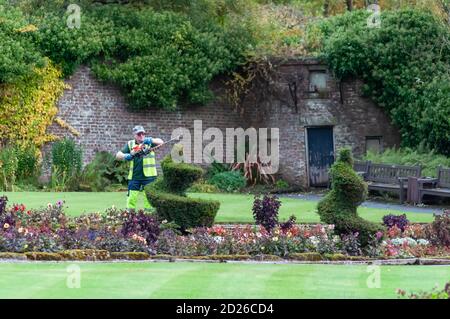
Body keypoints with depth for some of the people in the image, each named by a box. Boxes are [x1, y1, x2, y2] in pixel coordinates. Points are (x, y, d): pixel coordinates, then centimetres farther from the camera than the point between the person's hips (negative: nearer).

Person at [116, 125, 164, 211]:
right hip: (134, 177, 2)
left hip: (148, 176, -2)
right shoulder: (130, 144, 8)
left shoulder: (149, 142, 4)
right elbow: (118, 155, 4)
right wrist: (125, 156, -19)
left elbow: (161, 142, -13)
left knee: (149, 198, -1)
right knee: (131, 199, 1)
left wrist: (151, 140, -32)